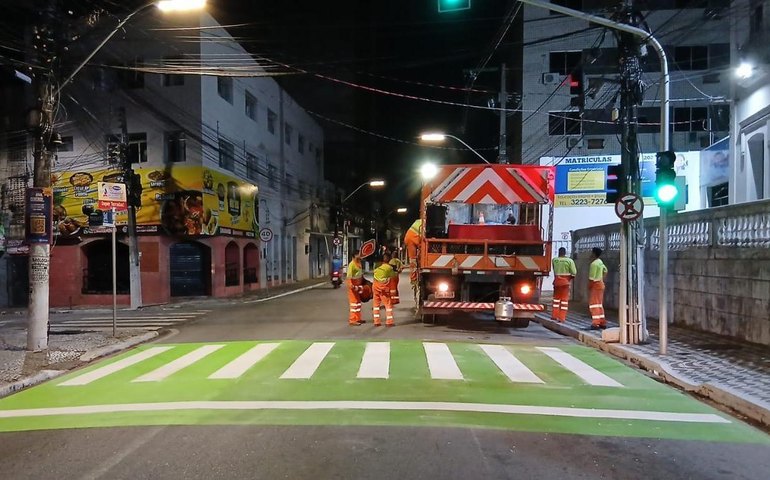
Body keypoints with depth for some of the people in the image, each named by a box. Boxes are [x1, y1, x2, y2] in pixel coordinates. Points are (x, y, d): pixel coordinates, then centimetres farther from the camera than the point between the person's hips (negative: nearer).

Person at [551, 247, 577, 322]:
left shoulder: (554, 260, -1)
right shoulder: (569, 260, -8)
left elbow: (554, 270, 7)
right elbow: (574, 272, -8)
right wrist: (571, 277, 10)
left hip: (557, 281, 2)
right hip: (566, 282, -2)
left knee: (556, 297, 17)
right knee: (564, 299, 4)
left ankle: (554, 315, 16)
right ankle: (561, 318, 2)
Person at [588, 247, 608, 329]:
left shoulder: (594, 264, -19)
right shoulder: (600, 262, 11)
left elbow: (592, 278, -21)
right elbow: (605, 270, 29)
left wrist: (588, 288, -11)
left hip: (595, 285, -9)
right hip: (601, 284, 9)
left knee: (594, 304, -8)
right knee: (599, 304, 14)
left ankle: (595, 323, -11)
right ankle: (602, 323, 18)